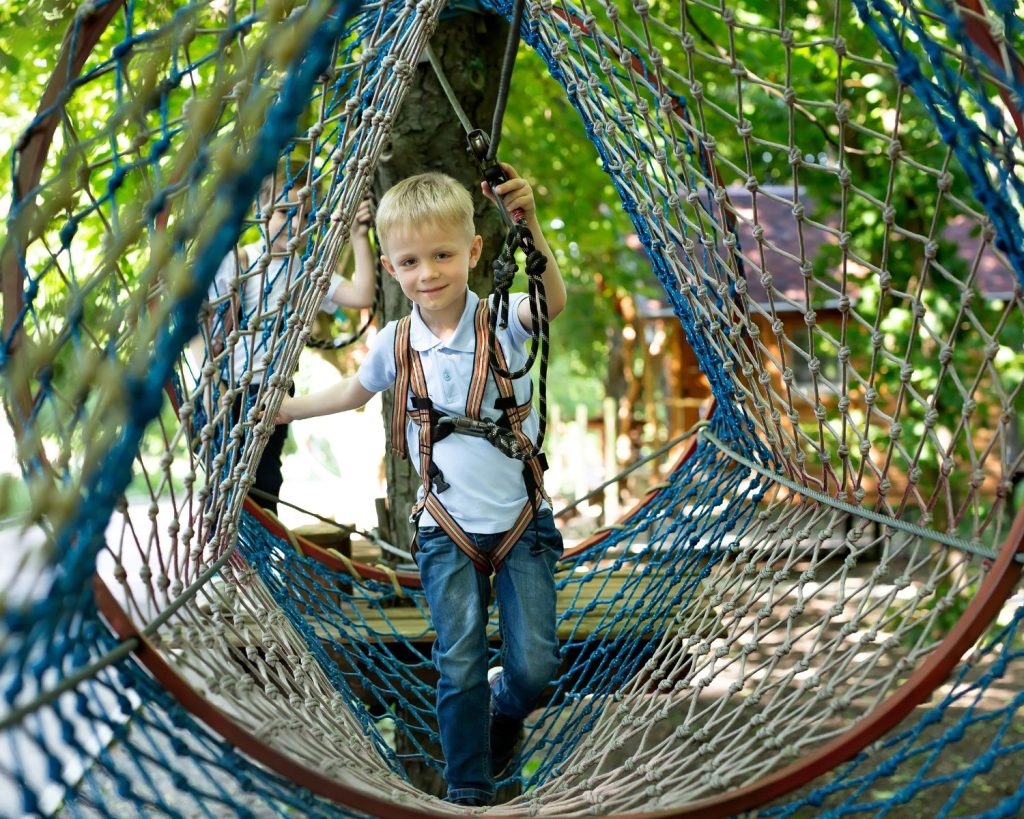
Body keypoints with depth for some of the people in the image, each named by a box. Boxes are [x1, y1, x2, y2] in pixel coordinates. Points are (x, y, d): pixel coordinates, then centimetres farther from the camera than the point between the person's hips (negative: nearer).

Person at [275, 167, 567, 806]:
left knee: (535, 664, -1)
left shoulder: (502, 320, -13)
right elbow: (353, 393, 20)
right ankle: (469, 791, 18)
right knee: (459, 666, 0)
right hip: (447, 533, 2)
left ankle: (503, 712, 34)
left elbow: (553, 302, -38)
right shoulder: (397, 343, -2)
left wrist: (530, 226, -57)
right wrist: (281, 410, 25)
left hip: (522, 524, -2)